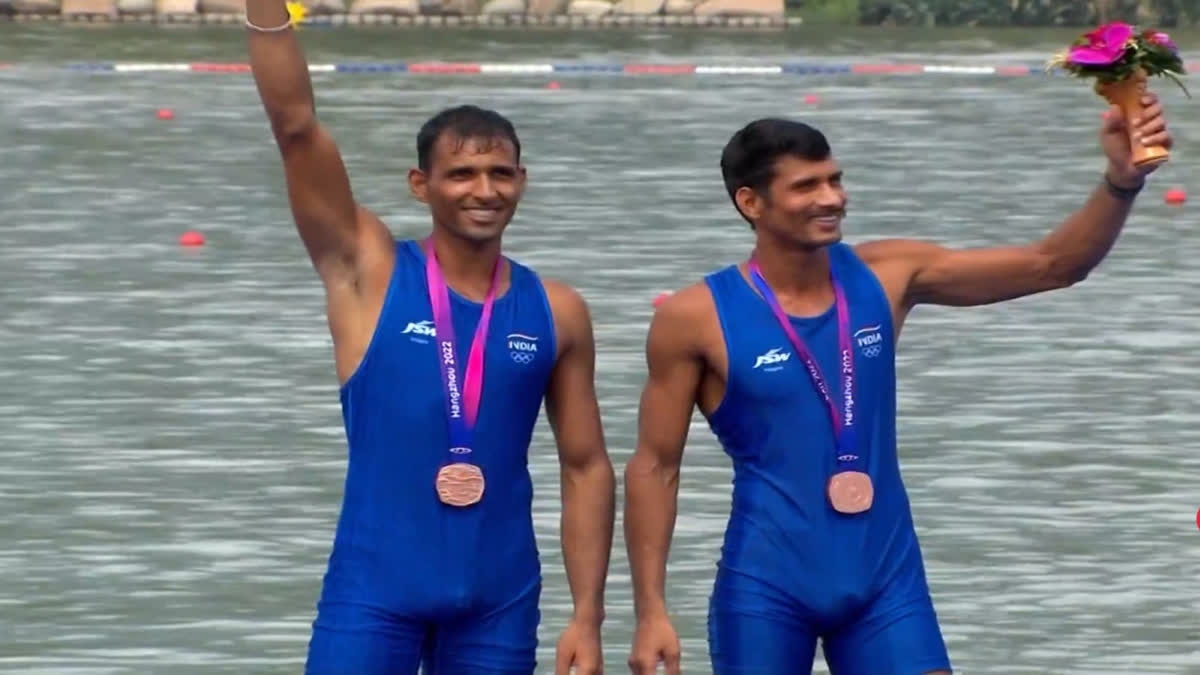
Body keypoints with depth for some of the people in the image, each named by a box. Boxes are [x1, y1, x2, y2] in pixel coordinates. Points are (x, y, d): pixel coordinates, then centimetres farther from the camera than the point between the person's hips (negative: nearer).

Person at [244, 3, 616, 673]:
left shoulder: (556, 312, 4)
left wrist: (588, 615, 1)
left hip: (500, 599, 2)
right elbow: (296, 125, -12)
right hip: (374, 589, -2)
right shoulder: (369, 272, -2)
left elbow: (587, 467, 8)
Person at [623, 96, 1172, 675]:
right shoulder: (698, 318, -8)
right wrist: (651, 610, -7)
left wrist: (1121, 182, -19)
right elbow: (654, 467, -2)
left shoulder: (887, 275, -1)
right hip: (766, 587, -3)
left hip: (886, 576, 3)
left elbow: (1052, 265, -2)